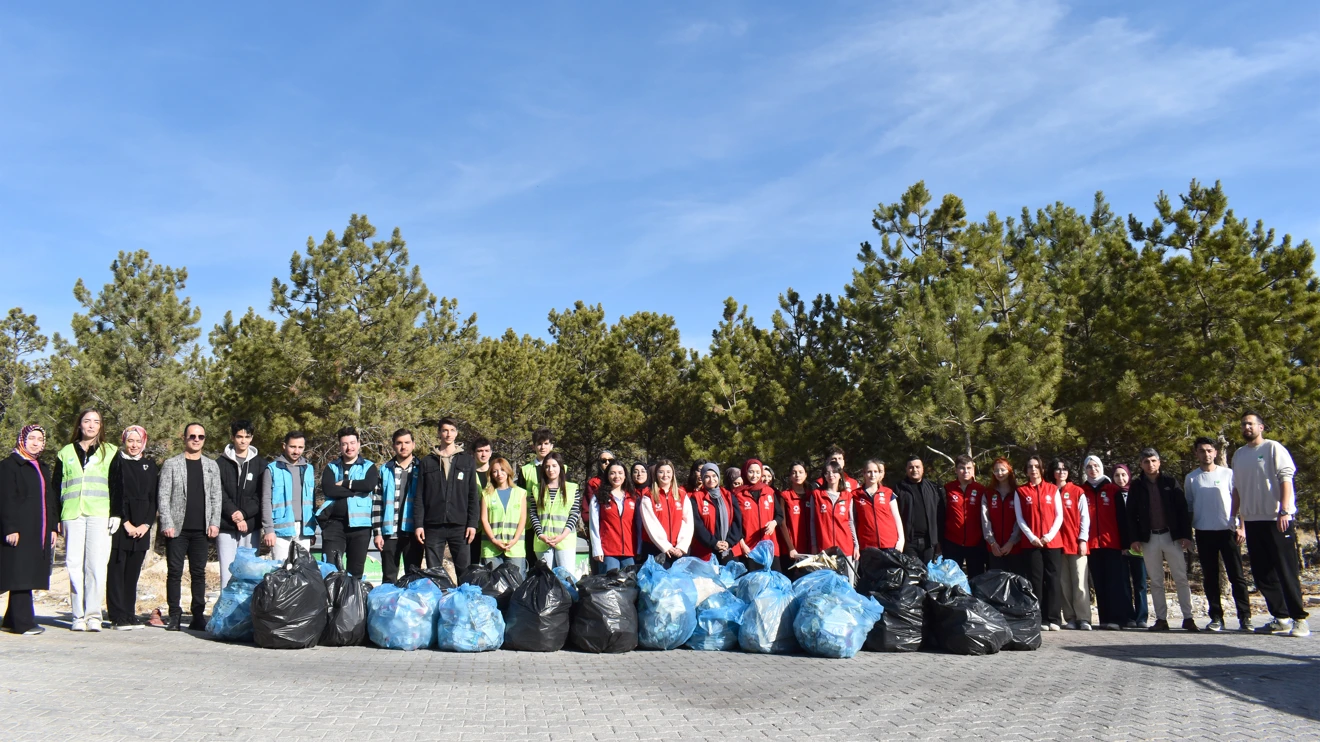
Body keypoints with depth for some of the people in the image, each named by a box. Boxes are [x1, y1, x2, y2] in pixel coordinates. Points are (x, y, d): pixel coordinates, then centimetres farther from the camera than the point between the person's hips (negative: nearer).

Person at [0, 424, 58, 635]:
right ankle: (22, 622, -7)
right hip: (19, 531, -7)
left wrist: (52, 528, 14)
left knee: (29, 576, 7)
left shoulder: (43, 468, 20)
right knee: (20, 575, -8)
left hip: (38, 532, 7)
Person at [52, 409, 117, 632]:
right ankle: (78, 615, 5)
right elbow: (55, 487, 14)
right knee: (74, 564, -1)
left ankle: (93, 614, -5)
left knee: (97, 564, -8)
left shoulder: (111, 452, 13)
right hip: (72, 514, 2)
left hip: (100, 514, -2)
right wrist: (55, 518, 6)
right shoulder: (66, 453, 17)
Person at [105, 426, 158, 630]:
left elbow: (153, 497, 9)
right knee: (117, 571, -3)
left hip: (142, 528, 4)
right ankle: (117, 617, 0)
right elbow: (115, 495, -5)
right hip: (120, 525, -3)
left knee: (133, 572, 7)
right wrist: (126, 523, -11)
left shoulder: (150, 465, 13)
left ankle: (130, 615, 12)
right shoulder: (118, 463, 2)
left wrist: (146, 524, -3)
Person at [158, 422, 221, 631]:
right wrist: (167, 524, -9)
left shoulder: (212, 465, 12)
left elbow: (216, 497, 11)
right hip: (177, 528, -2)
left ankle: (198, 616, 9)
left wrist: (214, 523, 0)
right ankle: (175, 616, 7)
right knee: (174, 573, 0)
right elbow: (163, 497, 0)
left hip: (202, 530, 2)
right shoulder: (171, 464, 4)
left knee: (199, 573, 5)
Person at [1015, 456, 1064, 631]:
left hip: (1053, 542, 1)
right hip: (1030, 543, -1)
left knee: (1053, 580, -2)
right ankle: (1039, 619, 1)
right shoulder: (1020, 491, 7)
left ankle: (1053, 619, 2)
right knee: (1035, 581, -2)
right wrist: (1031, 537, -9)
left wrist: (1050, 535, -8)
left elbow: (1059, 516, 5)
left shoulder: (1053, 489, 10)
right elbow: (1019, 518, 3)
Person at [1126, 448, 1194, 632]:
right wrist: (1134, 538, -5)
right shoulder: (1137, 485, 4)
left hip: (1171, 536, -1)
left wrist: (1186, 535, -7)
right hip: (1149, 538, 1)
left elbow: (1182, 508, 0)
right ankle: (1161, 619, 9)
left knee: (1181, 578, -1)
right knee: (1156, 581, 5)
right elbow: (1131, 514, 3)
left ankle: (1188, 618, 5)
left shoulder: (1170, 482, 3)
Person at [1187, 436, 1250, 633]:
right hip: (1204, 533, 2)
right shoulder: (1191, 478, 7)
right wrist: (1188, 532, 5)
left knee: (1236, 575, -2)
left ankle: (1245, 617, 1)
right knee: (1210, 578, 4)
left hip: (1227, 530, -2)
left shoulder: (1228, 474, 2)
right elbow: (1188, 506, 11)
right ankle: (1216, 618, 9)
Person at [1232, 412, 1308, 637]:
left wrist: (1283, 511, -20)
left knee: (1286, 570, -4)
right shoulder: (1239, 454, 14)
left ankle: (1299, 619, 3)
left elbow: (1286, 479, -10)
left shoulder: (1273, 448, -3)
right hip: (1252, 521, 6)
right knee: (1263, 573, 7)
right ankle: (1281, 618, 15)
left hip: (1277, 519, -6)